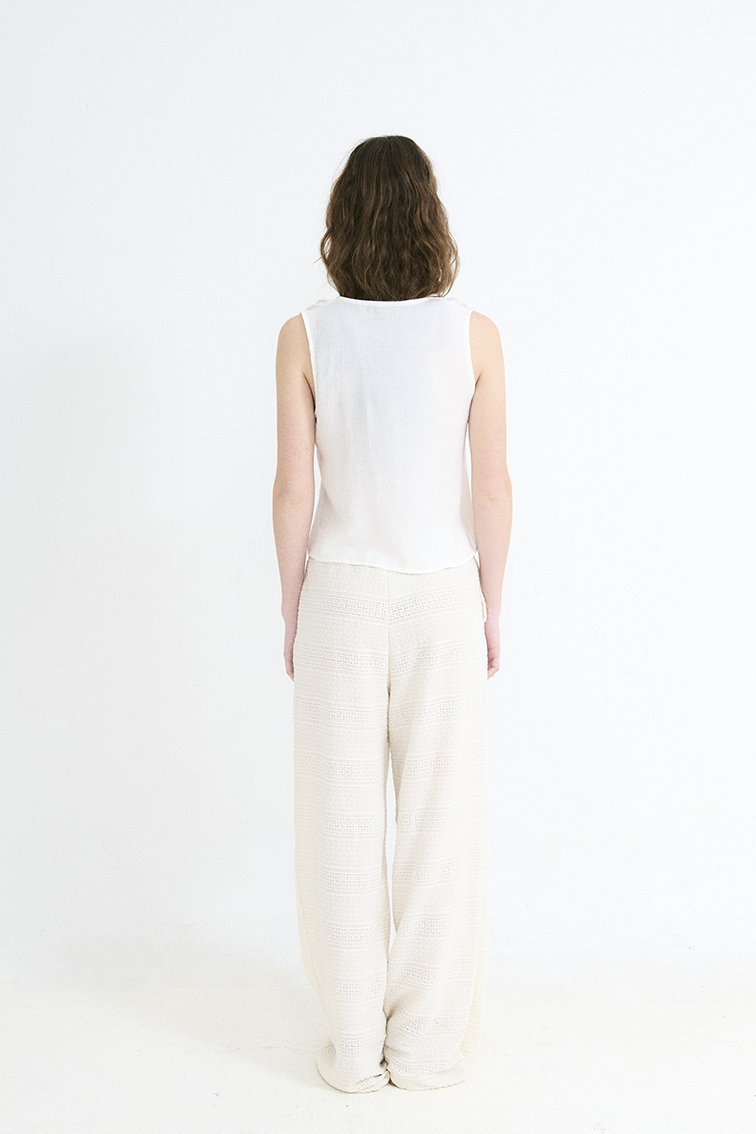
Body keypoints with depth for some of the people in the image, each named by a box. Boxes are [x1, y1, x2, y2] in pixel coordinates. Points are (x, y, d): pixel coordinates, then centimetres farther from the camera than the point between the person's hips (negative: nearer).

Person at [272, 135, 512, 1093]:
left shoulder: (305, 336, -6)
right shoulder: (473, 333, -6)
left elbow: (293, 490, -6)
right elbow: (492, 488, -4)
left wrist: (291, 610, 5)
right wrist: (491, 605, 7)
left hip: (343, 593, 0)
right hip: (441, 595, 0)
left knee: (342, 818, 9)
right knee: (440, 817, 9)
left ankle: (353, 1046, 19)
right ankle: (429, 1045, 19)